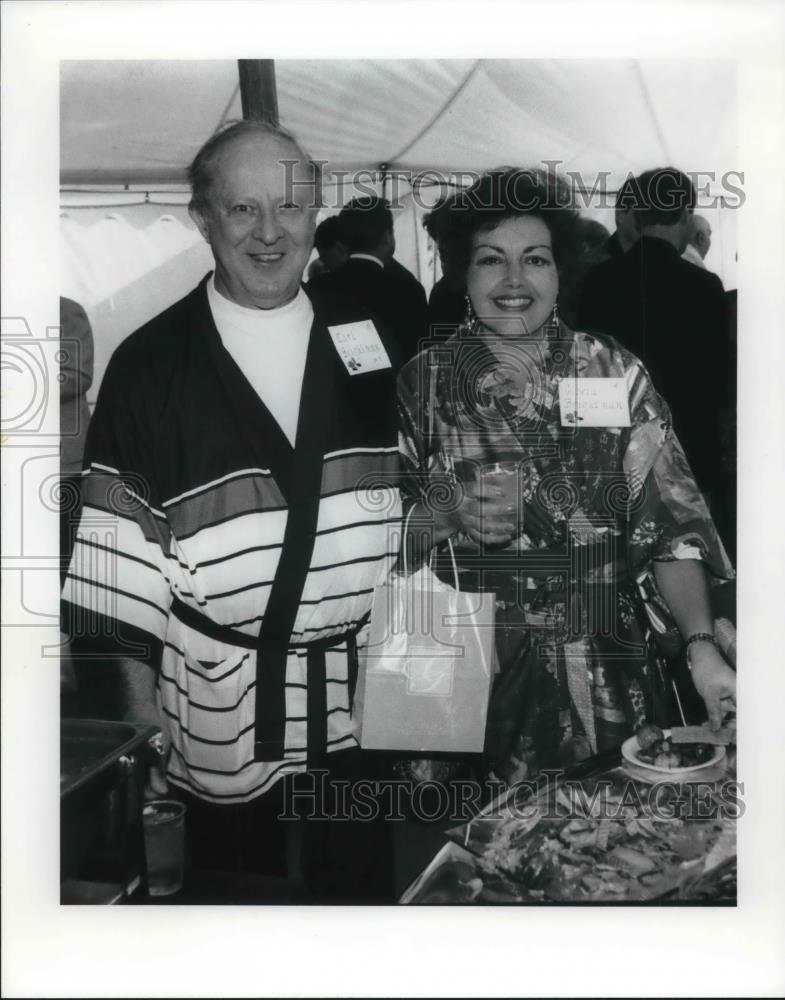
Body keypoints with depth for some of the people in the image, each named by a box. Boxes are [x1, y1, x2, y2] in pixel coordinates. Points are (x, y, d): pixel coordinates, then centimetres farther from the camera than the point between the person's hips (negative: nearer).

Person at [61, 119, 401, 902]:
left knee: (362, 885, 18)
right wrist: (140, 699, -4)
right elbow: (122, 548, -5)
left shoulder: (364, 337, 2)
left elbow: (417, 491, 9)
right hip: (220, 710, -2)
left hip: (362, 693, 2)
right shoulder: (150, 365, -7)